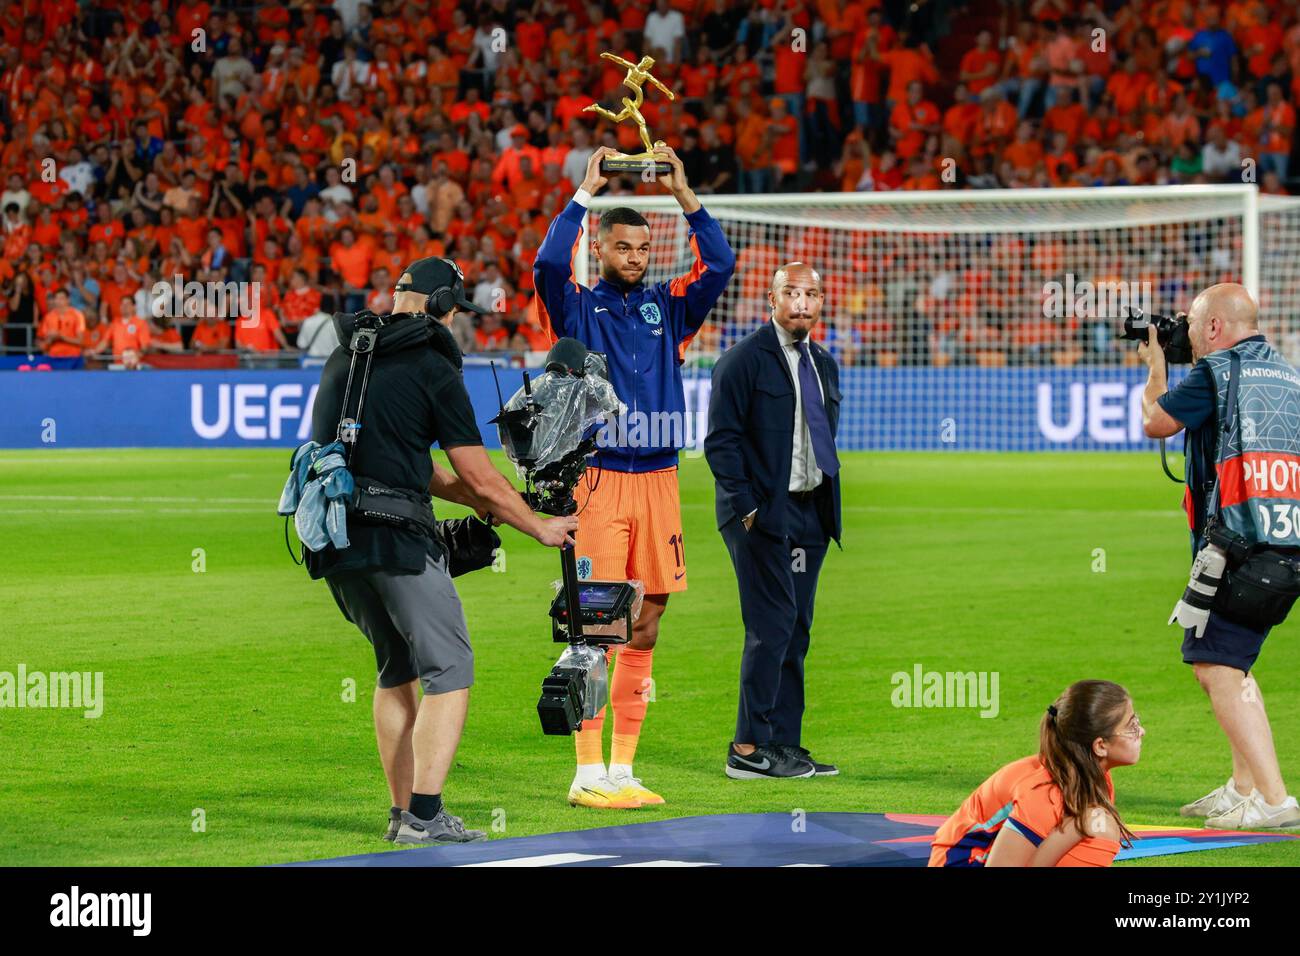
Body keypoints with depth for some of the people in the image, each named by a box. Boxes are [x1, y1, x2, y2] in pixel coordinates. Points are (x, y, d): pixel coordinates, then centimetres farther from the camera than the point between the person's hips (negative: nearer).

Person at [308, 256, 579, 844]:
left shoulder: (346, 356, 17)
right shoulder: (433, 369, -5)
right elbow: (478, 474, -2)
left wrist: (469, 497, 31)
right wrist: (540, 527, 12)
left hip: (332, 539, 8)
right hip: (393, 538, -8)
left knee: (397, 668, 19)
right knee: (449, 670, -2)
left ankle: (402, 813, 17)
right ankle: (424, 815, -12)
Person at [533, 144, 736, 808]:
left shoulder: (667, 307, 14)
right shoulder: (577, 307, 3)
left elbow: (720, 264, 5)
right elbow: (549, 263, -15)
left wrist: (682, 192, 1)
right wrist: (585, 192, -10)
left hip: (658, 479, 5)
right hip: (597, 479, -5)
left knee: (644, 627, 6)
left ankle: (622, 770, 12)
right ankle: (588, 775, -4)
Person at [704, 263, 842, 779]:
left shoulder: (824, 364, 16)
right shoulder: (743, 359, -6)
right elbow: (721, 440, -9)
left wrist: (827, 504, 12)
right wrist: (747, 508, -14)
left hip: (810, 514, 7)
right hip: (762, 514, -7)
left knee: (795, 632, 7)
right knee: (771, 628, -12)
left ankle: (784, 745, 11)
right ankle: (748, 750, -10)